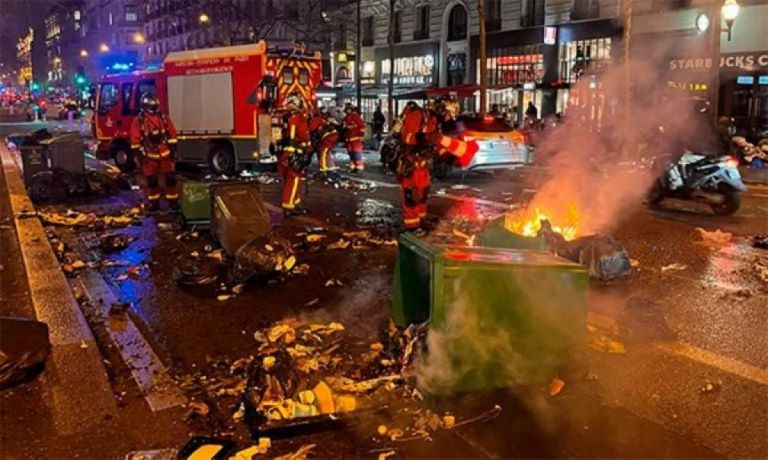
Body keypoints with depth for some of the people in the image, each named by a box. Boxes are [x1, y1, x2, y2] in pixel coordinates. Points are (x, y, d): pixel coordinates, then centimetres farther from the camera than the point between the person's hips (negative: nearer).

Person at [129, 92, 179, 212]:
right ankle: (154, 203, 17)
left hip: (165, 154, 2)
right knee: (151, 180, 6)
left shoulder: (163, 117, 2)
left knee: (170, 178, 2)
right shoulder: (139, 120, -6)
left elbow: (172, 134, 5)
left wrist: (173, 149, 1)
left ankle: (173, 201, 11)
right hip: (149, 156, -1)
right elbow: (135, 140, -5)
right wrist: (138, 155, -8)